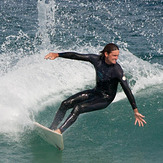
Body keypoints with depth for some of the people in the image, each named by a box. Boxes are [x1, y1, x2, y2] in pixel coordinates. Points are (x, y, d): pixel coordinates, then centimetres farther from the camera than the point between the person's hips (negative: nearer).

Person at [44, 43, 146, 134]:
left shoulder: (117, 70, -26)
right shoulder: (97, 59, -13)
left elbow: (127, 91, -26)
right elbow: (76, 56, -6)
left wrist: (135, 111, -29)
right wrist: (57, 55, -9)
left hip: (105, 99, -6)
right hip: (95, 92, 6)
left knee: (77, 108, -24)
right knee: (65, 104, -1)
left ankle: (59, 132, -23)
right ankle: (51, 129, 9)